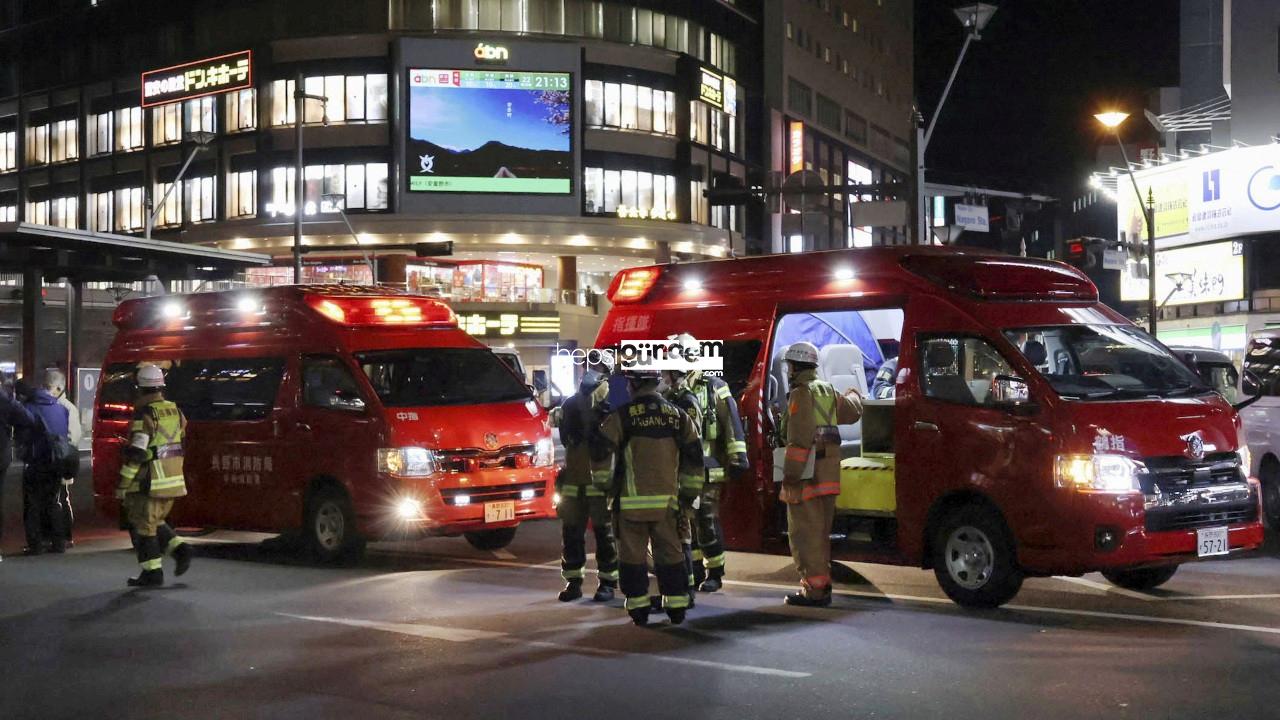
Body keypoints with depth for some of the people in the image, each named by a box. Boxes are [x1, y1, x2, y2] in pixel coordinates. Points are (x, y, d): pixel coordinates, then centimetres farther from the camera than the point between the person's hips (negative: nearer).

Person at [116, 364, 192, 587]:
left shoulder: (144, 415, -16)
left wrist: (122, 485, -14)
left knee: (143, 526, 4)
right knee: (155, 521, 22)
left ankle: (152, 572, 6)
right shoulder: (174, 411, 7)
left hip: (150, 483, -7)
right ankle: (179, 549, 6)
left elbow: (135, 454, -19)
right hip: (173, 480, 7)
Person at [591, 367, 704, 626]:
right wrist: (689, 492, 16)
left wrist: (602, 483, 7)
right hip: (666, 499, 3)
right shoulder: (678, 416, 7)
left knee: (633, 554, 5)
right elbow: (694, 456, 9)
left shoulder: (622, 416, -5)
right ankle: (676, 607, 11)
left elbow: (600, 450, -8)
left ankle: (638, 608, 7)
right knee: (670, 553, 10)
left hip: (631, 500, -3)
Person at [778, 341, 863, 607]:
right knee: (820, 532, 16)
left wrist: (790, 477, -21)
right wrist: (854, 395, 56)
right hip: (829, 473, 9)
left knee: (805, 532, -6)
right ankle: (822, 586, 23)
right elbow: (852, 411, 32)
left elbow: (800, 439, -20)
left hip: (808, 473, -9)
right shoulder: (828, 391, 14)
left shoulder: (801, 394, -13)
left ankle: (814, 590, -7)